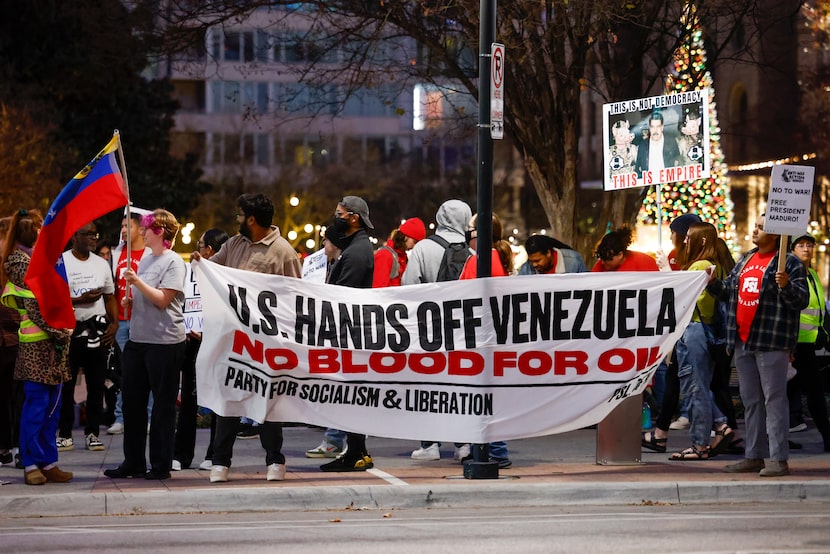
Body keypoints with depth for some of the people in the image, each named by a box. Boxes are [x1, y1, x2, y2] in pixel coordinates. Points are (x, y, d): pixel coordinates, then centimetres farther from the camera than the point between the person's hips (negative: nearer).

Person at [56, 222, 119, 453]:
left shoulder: (101, 264, 13)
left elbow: (110, 297, 17)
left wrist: (114, 323, 2)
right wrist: (80, 300, -18)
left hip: (97, 330, 4)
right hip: (70, 330, -4)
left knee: (96, 384, 5)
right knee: (66, 384, 1)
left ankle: (92, 433, 11)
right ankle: (65, 434, 7)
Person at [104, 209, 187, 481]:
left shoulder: (174, 262, -8)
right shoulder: (145, 260, 15)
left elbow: (162, 299, -15)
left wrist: (136, 281, -19)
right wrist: (129, 300, 6)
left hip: (165, 342, -8)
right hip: (137, 339, 8)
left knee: (163, 404, 0)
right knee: (132, 402, 8)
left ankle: (160, 465, 5)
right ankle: (133, 462, 15)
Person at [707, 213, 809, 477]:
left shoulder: (789, 264, -5)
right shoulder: (745, 261, 17)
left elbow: (802, 300, -12)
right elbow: (727, 292, 24)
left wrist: (786, 286, -29)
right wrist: (713, 283, 5)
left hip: (771, 343, -8)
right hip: (743, 342, 8)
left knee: (774, 399, -8)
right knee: (751, 402, 12)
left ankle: (779, 459, -8)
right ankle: (754, 457, 18)